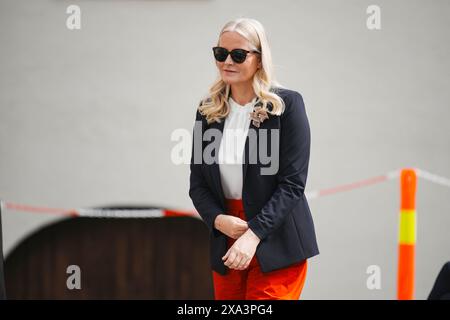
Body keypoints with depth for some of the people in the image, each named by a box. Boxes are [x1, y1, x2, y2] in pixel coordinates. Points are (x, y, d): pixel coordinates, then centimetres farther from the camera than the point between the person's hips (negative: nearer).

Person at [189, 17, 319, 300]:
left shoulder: (286, 104, -7)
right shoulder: (208, 110, 7)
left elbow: (292, 183, -11)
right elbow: (197, 184, 9)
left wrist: (253, 235, -19)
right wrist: (219, 220, -11)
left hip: (276, 243, -5)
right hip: (226, 241, 5)